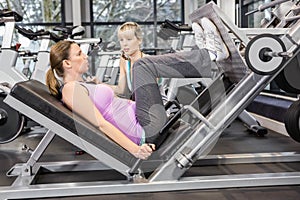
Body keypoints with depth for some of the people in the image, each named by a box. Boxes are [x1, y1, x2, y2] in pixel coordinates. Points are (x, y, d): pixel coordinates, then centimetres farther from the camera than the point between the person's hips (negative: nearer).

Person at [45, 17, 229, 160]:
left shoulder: (82, 86, 20)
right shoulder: (71, 90, -9)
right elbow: (101, 124, -19)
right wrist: (134, 149, -25)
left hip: (139, 119, 10)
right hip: (145, 129, -10)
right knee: (143, 65, -18)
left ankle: (208, 53, 5)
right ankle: (212, 53, -9)